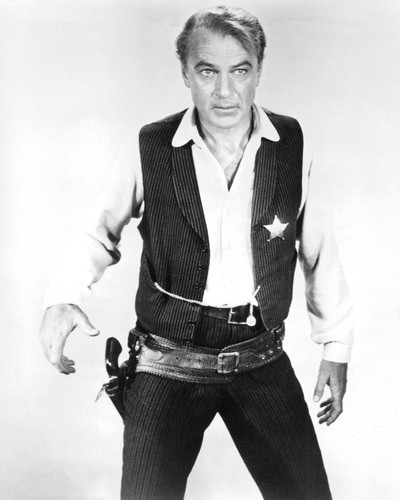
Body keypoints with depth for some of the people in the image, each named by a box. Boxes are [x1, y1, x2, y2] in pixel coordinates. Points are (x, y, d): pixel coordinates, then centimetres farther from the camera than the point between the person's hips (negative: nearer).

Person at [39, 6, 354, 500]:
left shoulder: (291, 145, -5)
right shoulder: (151, 148, -8)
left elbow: (319, 251, 5)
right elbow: (101, 232, 6)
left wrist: (337, 347, 10)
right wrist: (63, 296, -13)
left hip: (263, 363, 2)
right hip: (168, 365, -1)